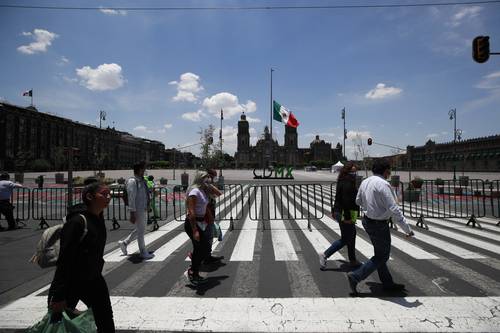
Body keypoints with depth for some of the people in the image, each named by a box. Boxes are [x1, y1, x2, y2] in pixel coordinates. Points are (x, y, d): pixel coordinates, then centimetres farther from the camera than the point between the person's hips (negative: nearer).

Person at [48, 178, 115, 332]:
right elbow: (65, 259, -25)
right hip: (70, 282, -7)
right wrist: (59, 296, -23)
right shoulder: (78, 221, -25)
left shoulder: (99, 218, -1)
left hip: (93, 279, 7)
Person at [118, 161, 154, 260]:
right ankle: (143, 253, 19)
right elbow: (131, 198, -21)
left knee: (139, 230, 20)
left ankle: (124, 242, 35)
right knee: (140, 231, 5)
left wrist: (147, 208, 20)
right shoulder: (132, 181, -17)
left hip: (144, 210, 9)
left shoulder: (142, 180, 9)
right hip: (138, 211, -9)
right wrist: (132, 213, -22)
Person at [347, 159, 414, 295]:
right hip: (379, 225, -9)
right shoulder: (383, 185, -23)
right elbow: (394, 209, -24)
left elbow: (358, 201, 16)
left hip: (367, 221, 9)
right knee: (382, 257, 8)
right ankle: (356, 276, 5)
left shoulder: (365, 182, 2)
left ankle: (388, 283, 35)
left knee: (379, 253, 20)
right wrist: (407, 229, -17)